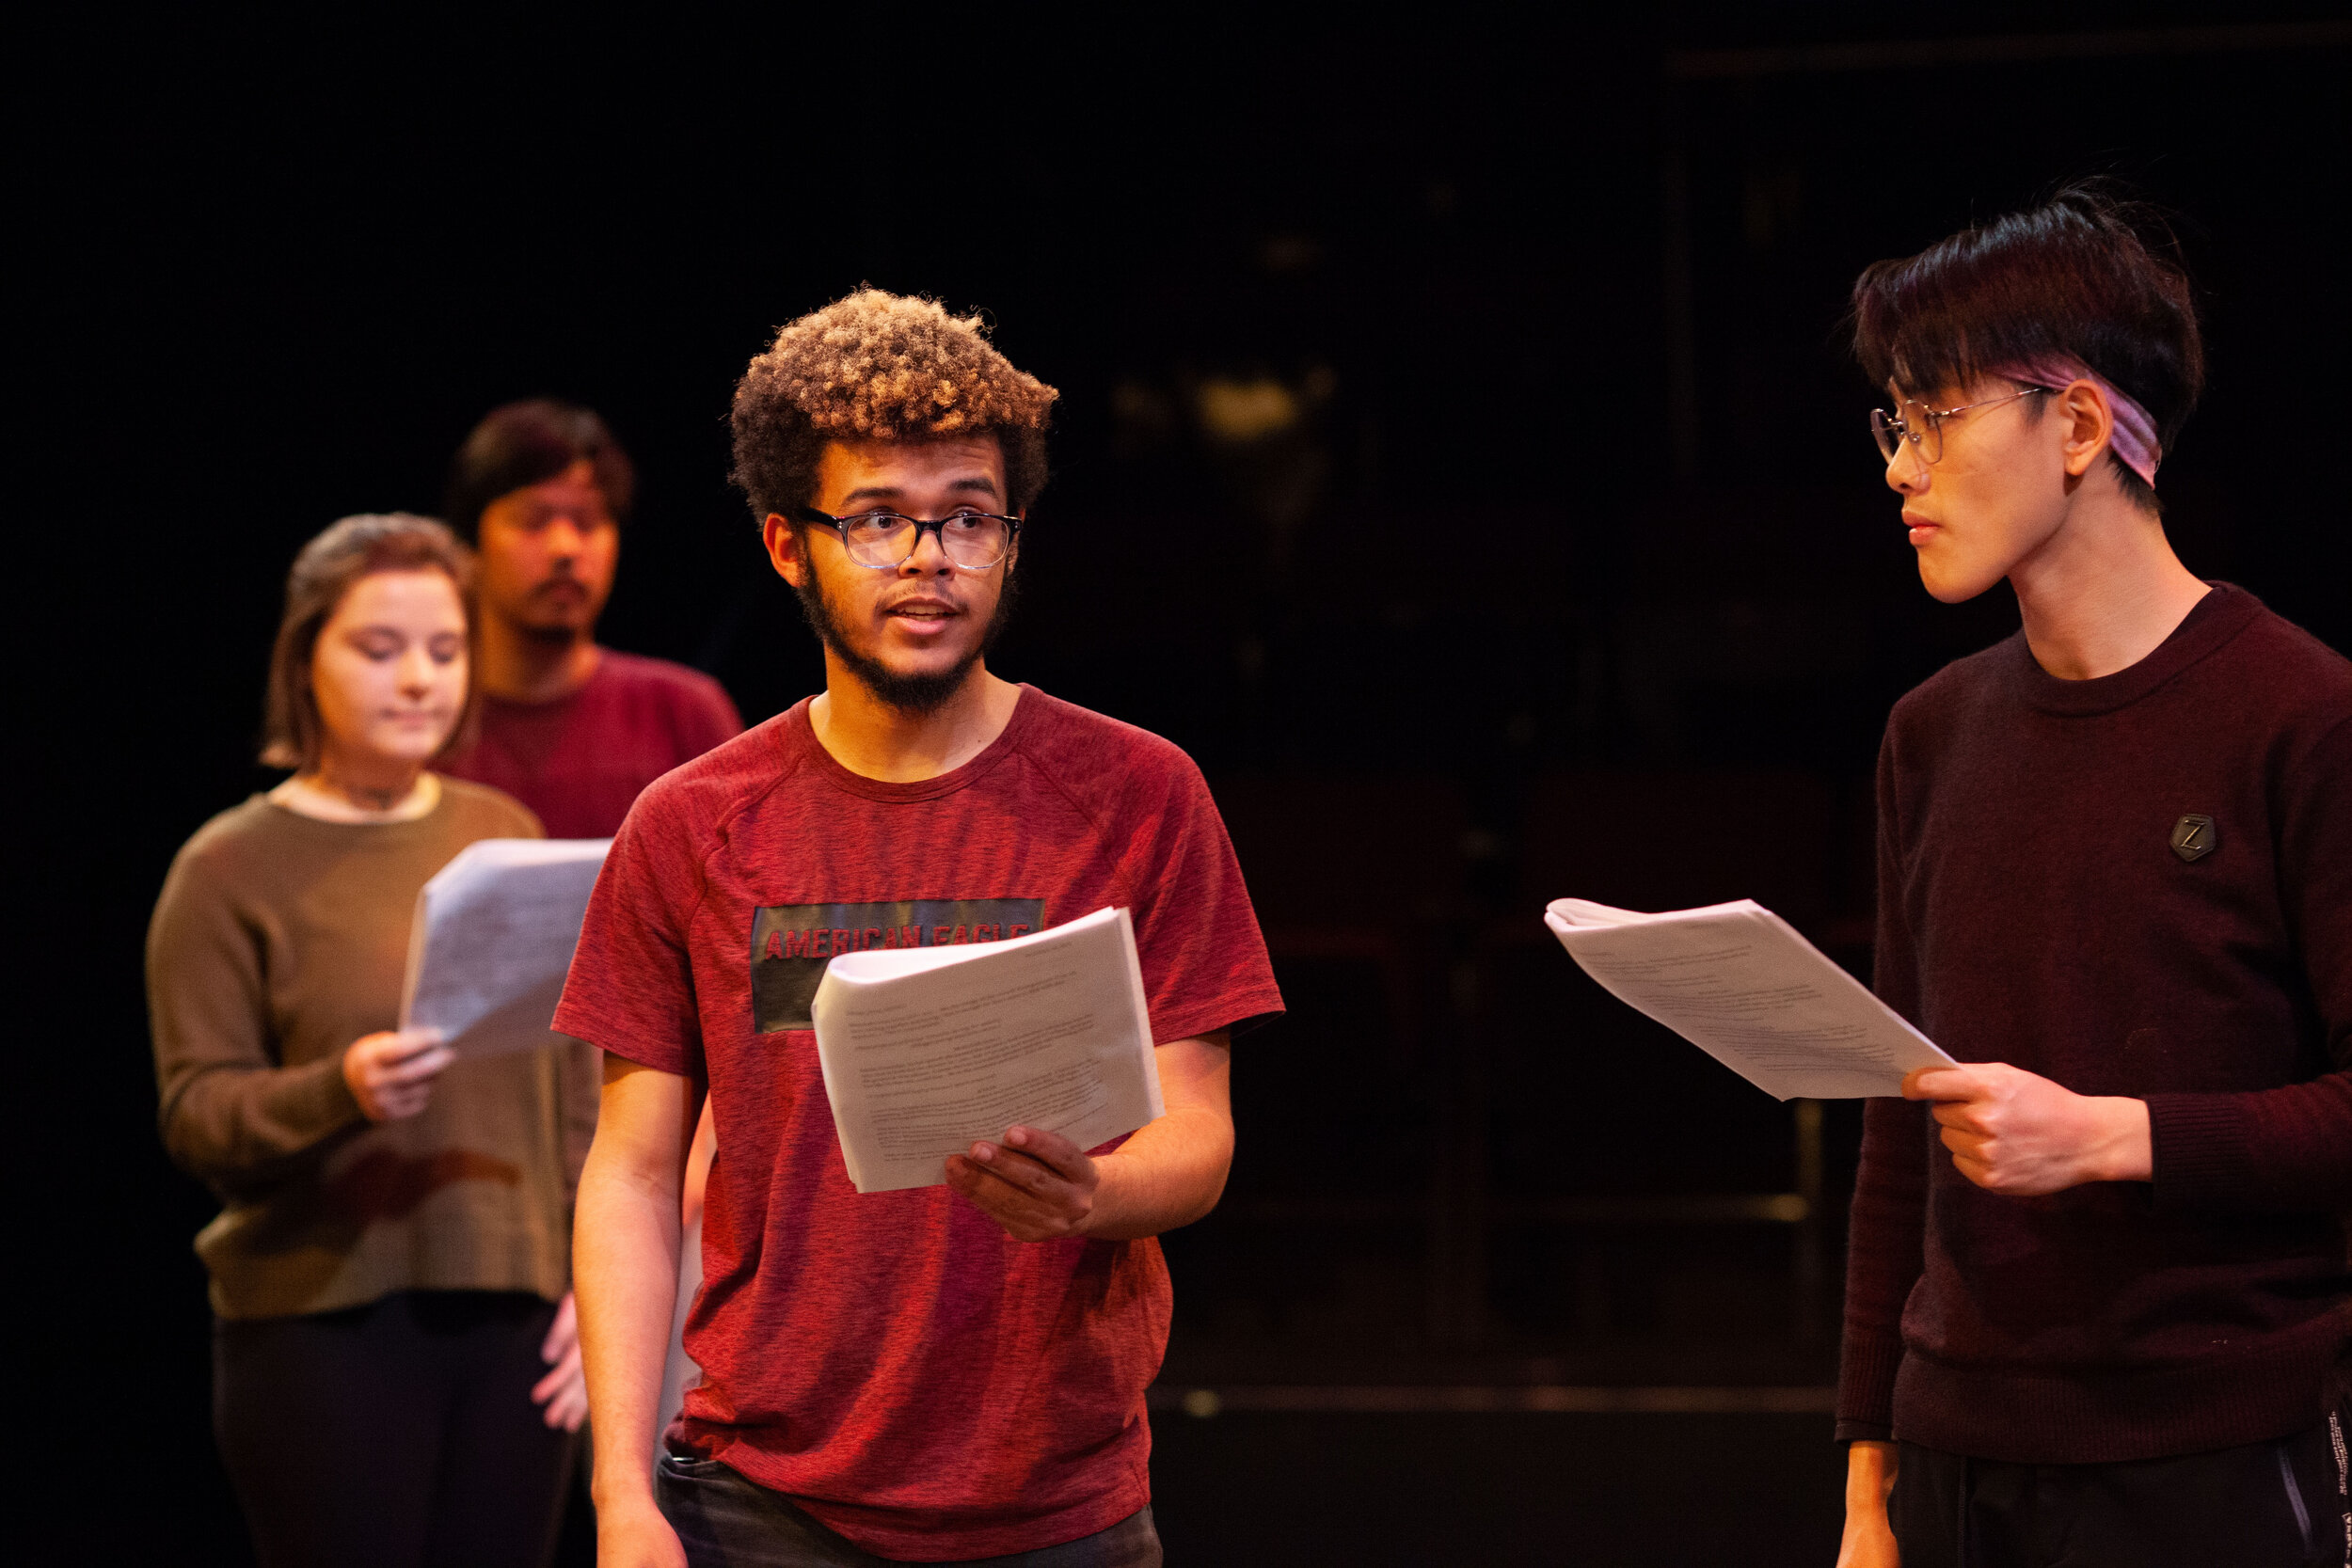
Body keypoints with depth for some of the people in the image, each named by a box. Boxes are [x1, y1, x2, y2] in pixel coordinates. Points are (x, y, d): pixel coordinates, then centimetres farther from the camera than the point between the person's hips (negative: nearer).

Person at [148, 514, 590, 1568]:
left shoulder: (507, 836, 13)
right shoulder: (229, 869, -1)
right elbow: (195, 1113, -6)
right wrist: (340, 1092, -25)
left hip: (512, 1319, 4)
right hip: (324, 1322, -4)